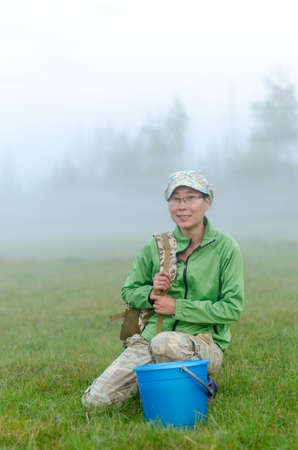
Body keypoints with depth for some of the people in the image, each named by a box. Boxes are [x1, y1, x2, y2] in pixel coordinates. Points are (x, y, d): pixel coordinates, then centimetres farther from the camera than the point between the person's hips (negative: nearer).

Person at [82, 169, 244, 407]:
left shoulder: (226, 248, -3)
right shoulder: (155, 247, 6)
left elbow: (233, 308, -7)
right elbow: (129, 291, 15)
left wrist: (178, 307, -12)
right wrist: (150, 294, -9)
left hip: (204, 343, -3)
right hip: (150, 337, 3)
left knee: (164, 342, -40)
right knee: (95, 399, -12)